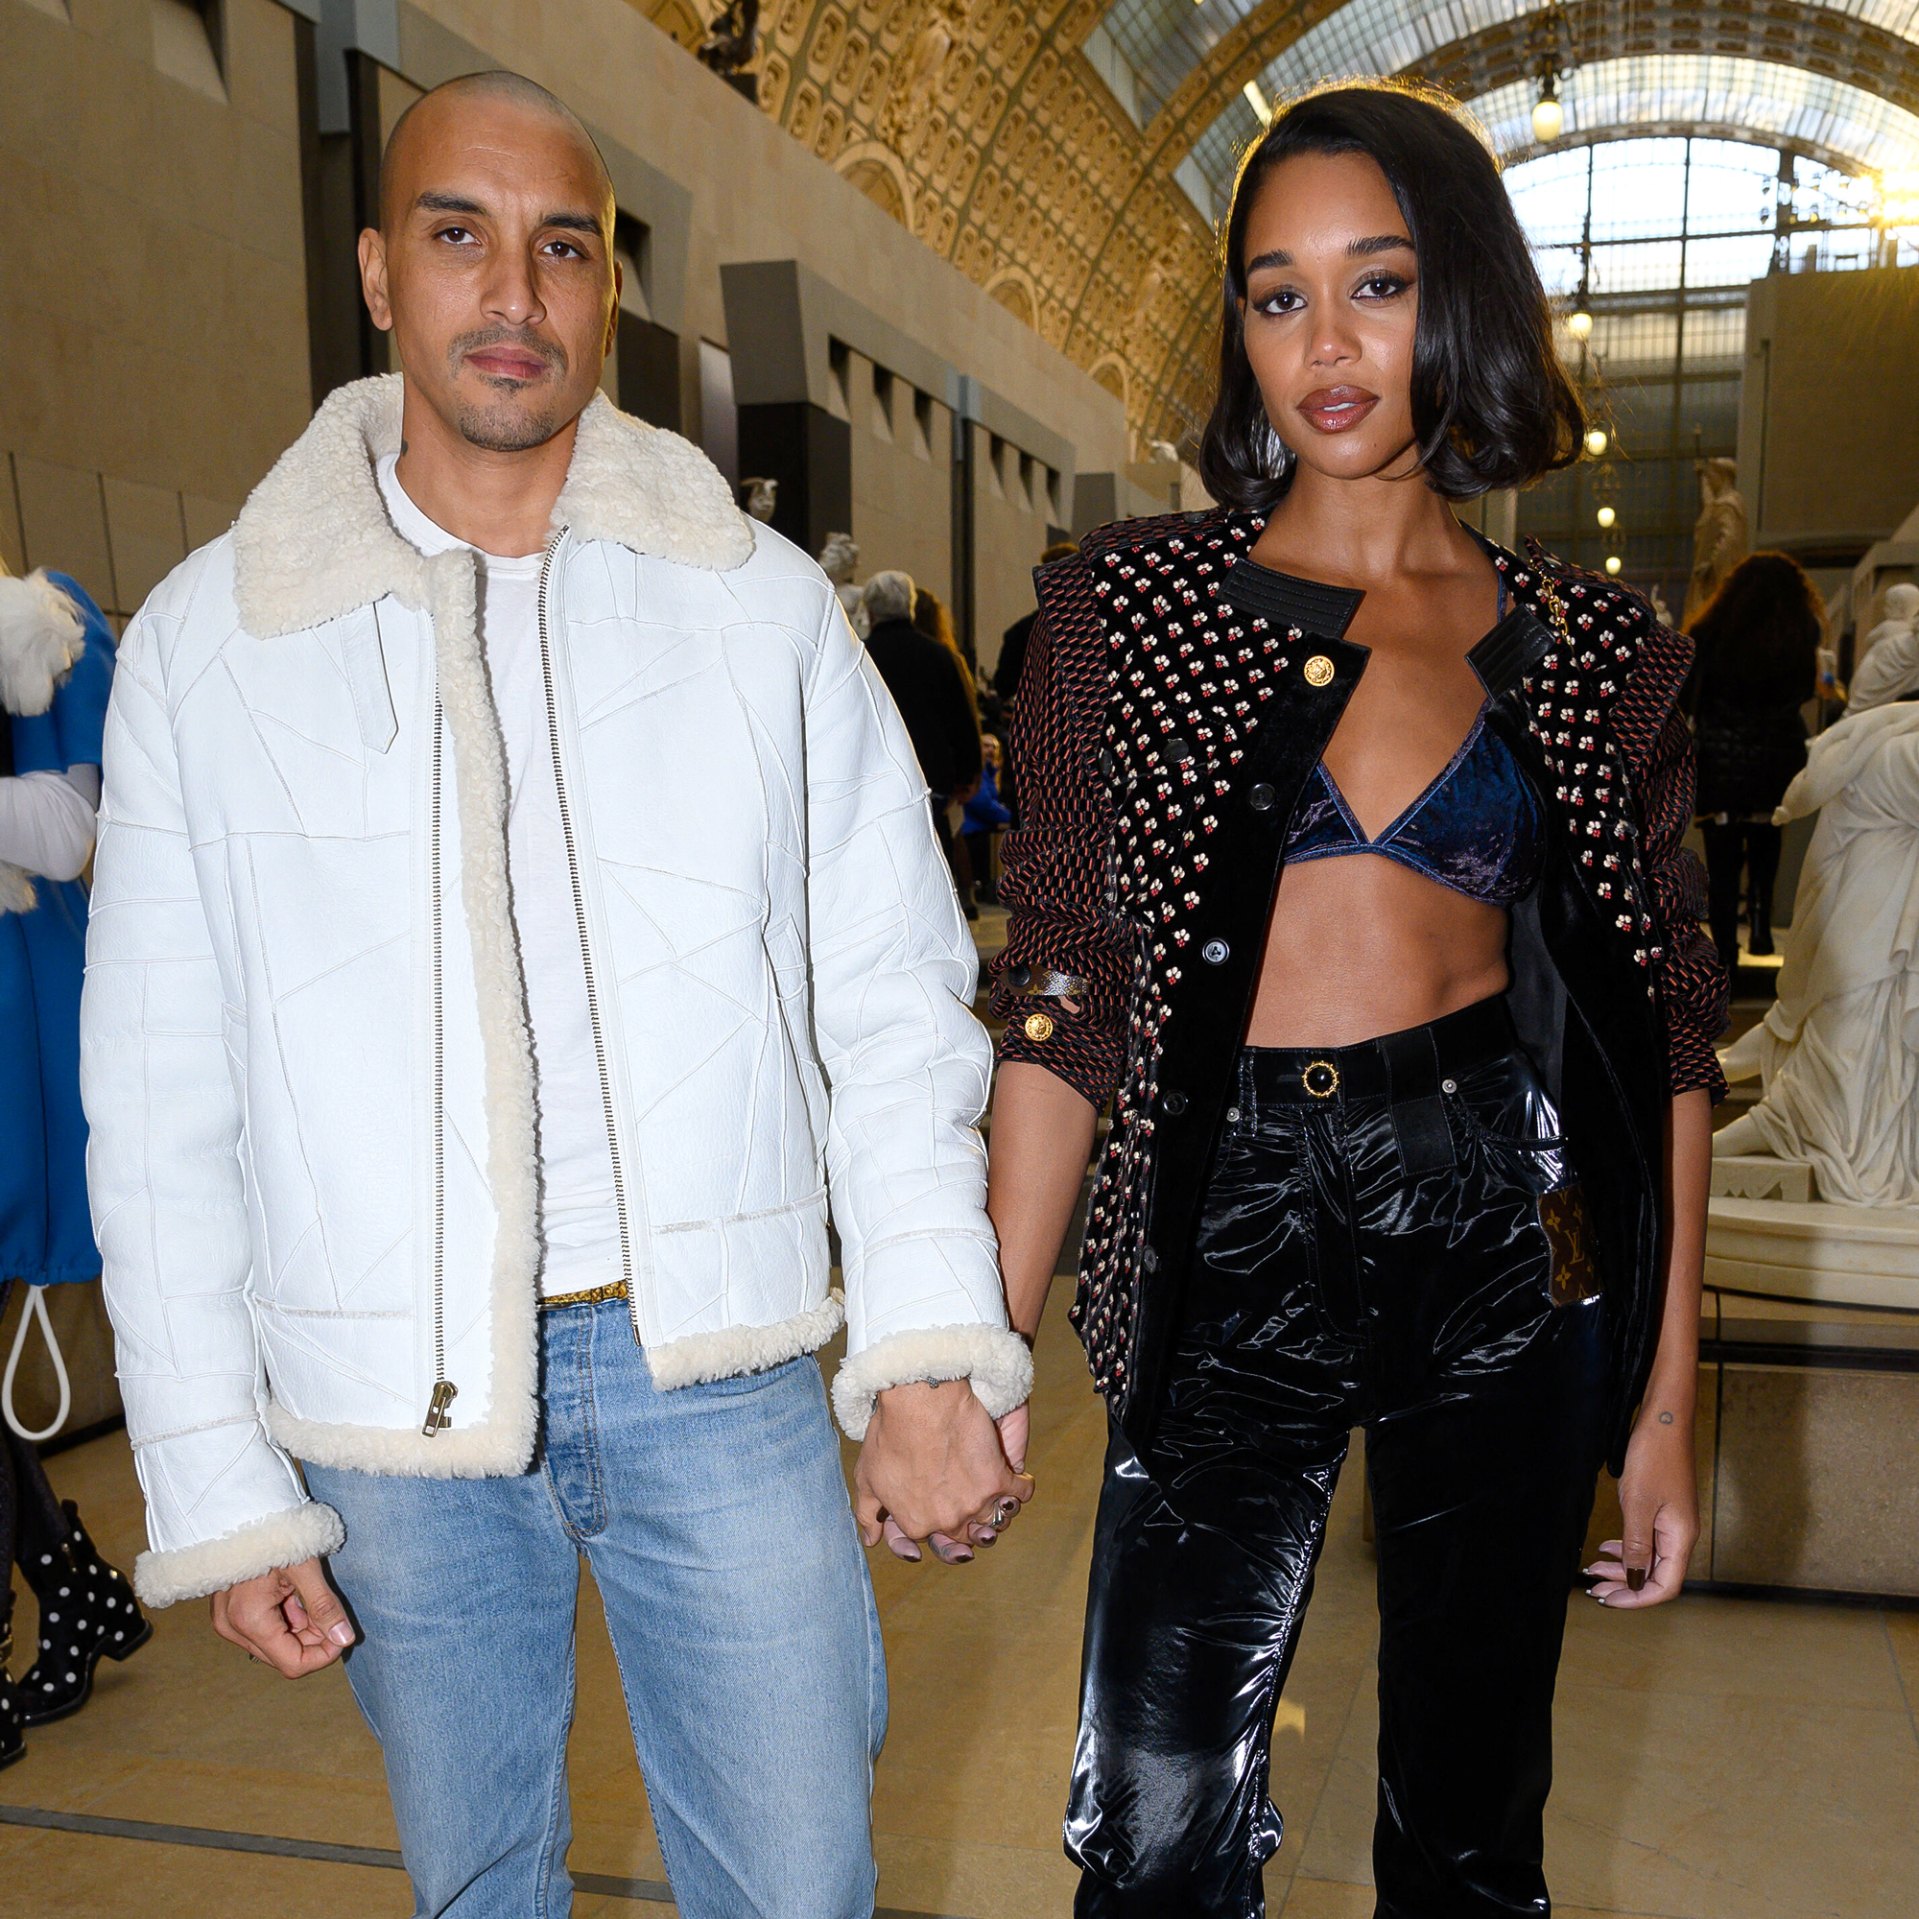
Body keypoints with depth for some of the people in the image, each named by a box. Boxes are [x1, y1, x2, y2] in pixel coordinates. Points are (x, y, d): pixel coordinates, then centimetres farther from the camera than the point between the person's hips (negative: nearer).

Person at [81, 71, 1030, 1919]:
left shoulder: (762, 605, 0)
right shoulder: (204, 641, -1)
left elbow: (893, 1002, 0)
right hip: (387, 1413, 1)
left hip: (719, 1370, 0)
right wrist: (215, 1482, 1)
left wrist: (933, 1352, -7)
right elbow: (161, 1103, 2)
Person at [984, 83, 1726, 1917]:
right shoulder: (1129, 603, 1)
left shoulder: (1592, 647, 5)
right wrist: (983, 1345, -3)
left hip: (1505, 1230, 2)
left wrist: (1666, 1392, 3)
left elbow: (1664, 1033, 6)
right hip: (1229, 1232, -1)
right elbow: (1059, 1001, 0)